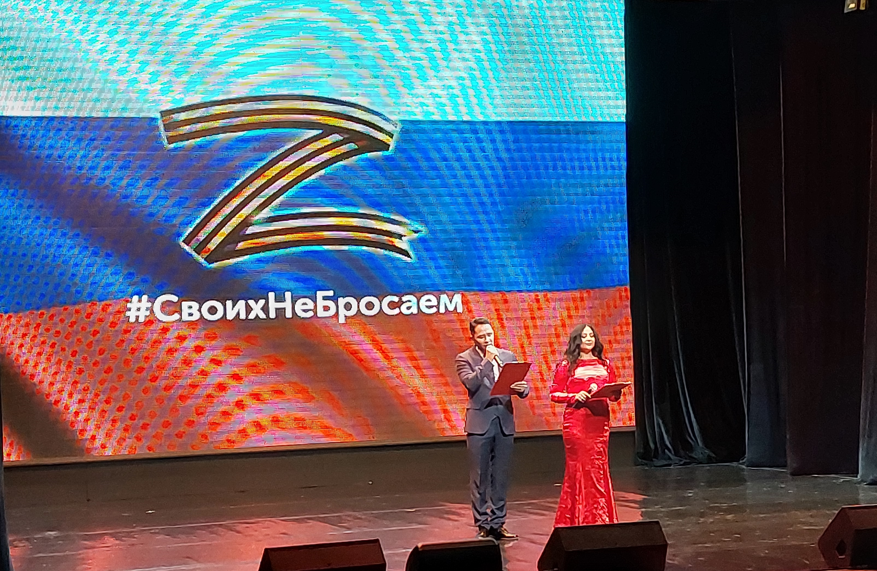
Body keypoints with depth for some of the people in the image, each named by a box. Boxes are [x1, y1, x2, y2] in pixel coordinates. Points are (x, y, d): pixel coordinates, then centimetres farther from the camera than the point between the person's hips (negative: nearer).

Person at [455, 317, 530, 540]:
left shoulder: (508, 356, 10)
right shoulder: (464, 359, -1)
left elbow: (522, 388, 10)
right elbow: (471, 384, -18)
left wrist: (522, 388, -13)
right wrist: (487, 361, -17)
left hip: (504, 421, 4)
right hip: (480, 422, -4)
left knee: (501, 476, 8)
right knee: (479, 477, 0)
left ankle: (498, 523, 16)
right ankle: (482, 524, 6)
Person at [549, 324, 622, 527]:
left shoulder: (605, 364, 14)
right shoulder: (567, 365, 2)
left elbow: (615, 394, 17)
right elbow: (554, 393, -1)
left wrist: (615, 392, -5)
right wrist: (575, 396, -16)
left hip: (600, 420, 4)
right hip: (576, 421, -3)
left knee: (598, 468, 3)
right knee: (578, 467, -2)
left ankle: (600, 518, 9)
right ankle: (576, 518, 5)